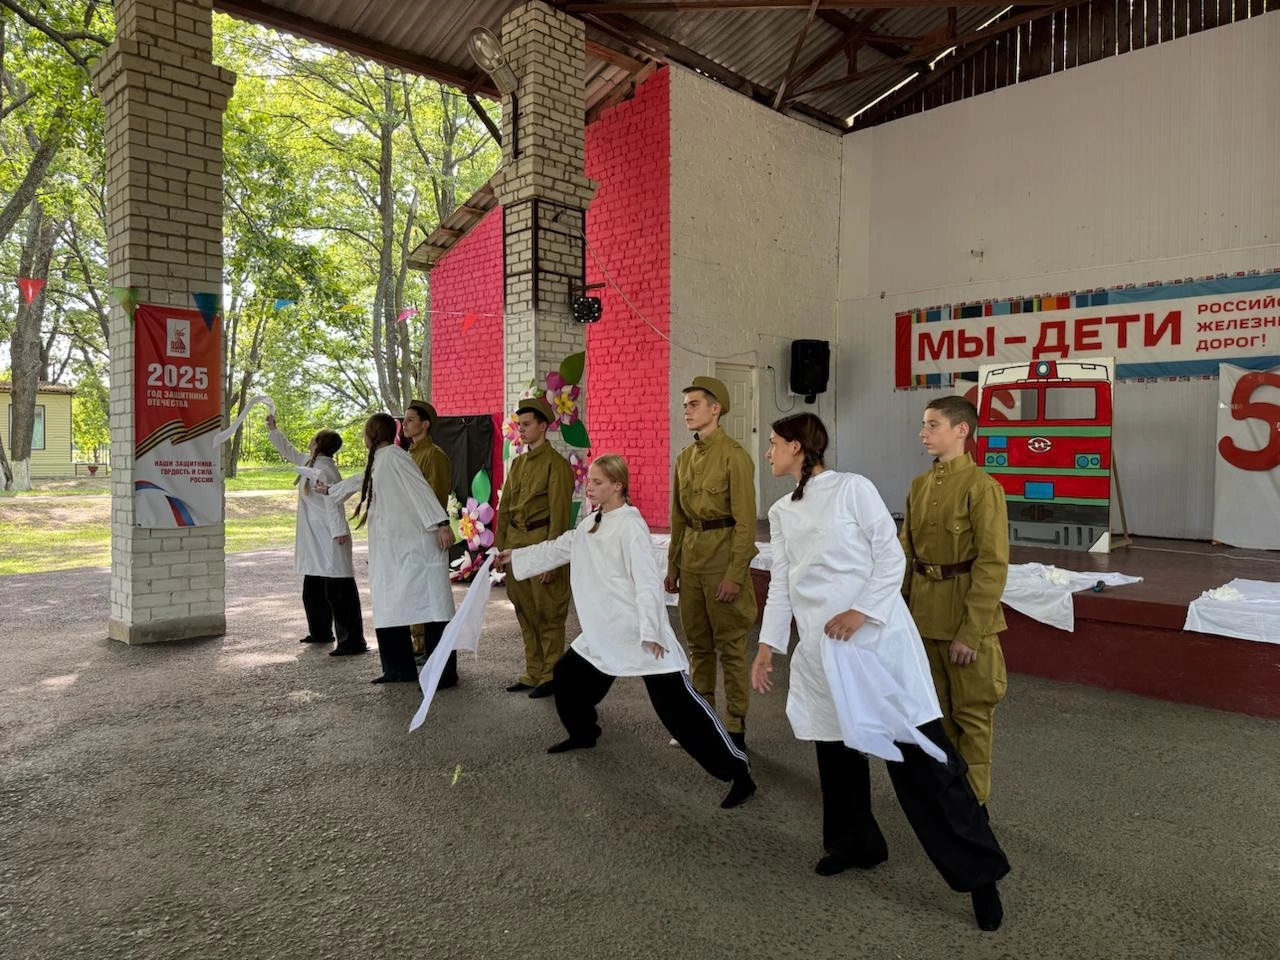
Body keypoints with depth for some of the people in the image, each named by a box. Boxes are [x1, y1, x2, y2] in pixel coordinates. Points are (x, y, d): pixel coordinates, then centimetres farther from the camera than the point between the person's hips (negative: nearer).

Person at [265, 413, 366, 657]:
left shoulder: (323, 470, -16)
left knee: (339, 591, -10)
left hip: (330, 541, -11)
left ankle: (352, 641, -8)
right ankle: (320, 632, 37)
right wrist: (272, 429, 32)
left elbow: (333, 503, -22)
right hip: (315, 541, 11)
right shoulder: (309, 463, 12)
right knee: (313, 589, 22)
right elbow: (288, 451, 30)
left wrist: (339, 531, -26)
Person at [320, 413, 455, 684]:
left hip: (412, 545, -9)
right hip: (390, 548, 9)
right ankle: (398, 669, 15)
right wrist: (329, 490, 58)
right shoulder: (377, 461, 20)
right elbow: (358, 482, 40)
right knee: (388, 609, 8)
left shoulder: (393, 455, -8)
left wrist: (441, 524, -24)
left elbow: (420, 489, -16)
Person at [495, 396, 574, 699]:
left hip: (541, 543, -7)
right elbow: (505, 506, 17)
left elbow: (559, 513, -14)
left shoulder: (556, 464, -9)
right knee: (525, 612, 13)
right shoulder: (518, 463, 14)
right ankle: (533, 672, 24)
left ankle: (551, 676, 13)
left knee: (548, 614, 2)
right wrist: (499, 546, 12)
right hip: (516, 545, 7)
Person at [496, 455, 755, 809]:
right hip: (604, 633, 9)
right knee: (567, 674, 21)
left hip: (643, 634, -9)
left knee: (677, 702, -12)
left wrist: (651, 631, -24)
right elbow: (558, 548, 25)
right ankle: (583, 731, 47)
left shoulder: (630, 525, -16)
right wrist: (516, 555, 26)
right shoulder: (591, 524, 11)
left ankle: (737, 772, -6)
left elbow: (647, 580, -21)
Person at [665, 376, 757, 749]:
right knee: (697, 643, 15)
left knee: (730, 647, 2)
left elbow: (745, 520, -13)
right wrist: (672, 566, 15)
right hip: (690, 557, 7)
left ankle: (735, 729, 13)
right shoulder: (685, 457, 12)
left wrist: (735, 574, -17)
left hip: (723, 556, -7)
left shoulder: (734, 456, -10)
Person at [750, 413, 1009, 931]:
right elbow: (781, 582, 12)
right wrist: (767, 644, 8)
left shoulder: (852, 488, -7)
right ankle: (855, 843, 36)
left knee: (919, 750, -4)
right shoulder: (781, 512, 11)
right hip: (820, 646, 6)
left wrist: (860, 612, -17)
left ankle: (978, 870, 7)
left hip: (876, 635, -6)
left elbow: (891, 557, -8)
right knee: (835, 744, 15)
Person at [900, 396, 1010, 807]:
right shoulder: (919, 485, 7)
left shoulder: (982, 487, -14)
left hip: (966, 616, -6)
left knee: (972, 713, 7)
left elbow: (993, 566, -17)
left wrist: (970, 632, -18)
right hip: (922, 614, 7)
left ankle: (971, 801, 23)